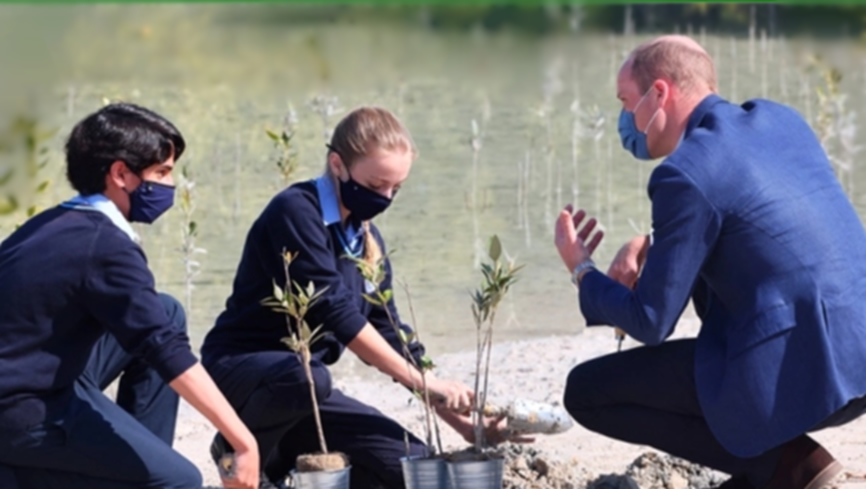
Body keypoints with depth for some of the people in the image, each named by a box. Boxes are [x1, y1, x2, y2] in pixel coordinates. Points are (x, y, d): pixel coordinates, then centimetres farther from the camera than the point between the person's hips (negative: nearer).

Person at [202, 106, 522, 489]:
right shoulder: (296, 212, -15)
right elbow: (335, 310, -23)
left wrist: (463, 424, 3)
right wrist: (419, 379, -23)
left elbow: (388, 333, 11)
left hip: (305, 388, 8)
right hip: (241, 369, -8)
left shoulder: (367, 239, 10)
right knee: (306, 377, -41)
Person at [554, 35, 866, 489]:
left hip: (796, 376, -8)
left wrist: (580, 269, 12)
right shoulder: (782, 120, 13)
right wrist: (648, 245, 17)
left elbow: (651, 324, -7)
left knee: (585, 391, 5)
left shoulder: (685, 174, -12)